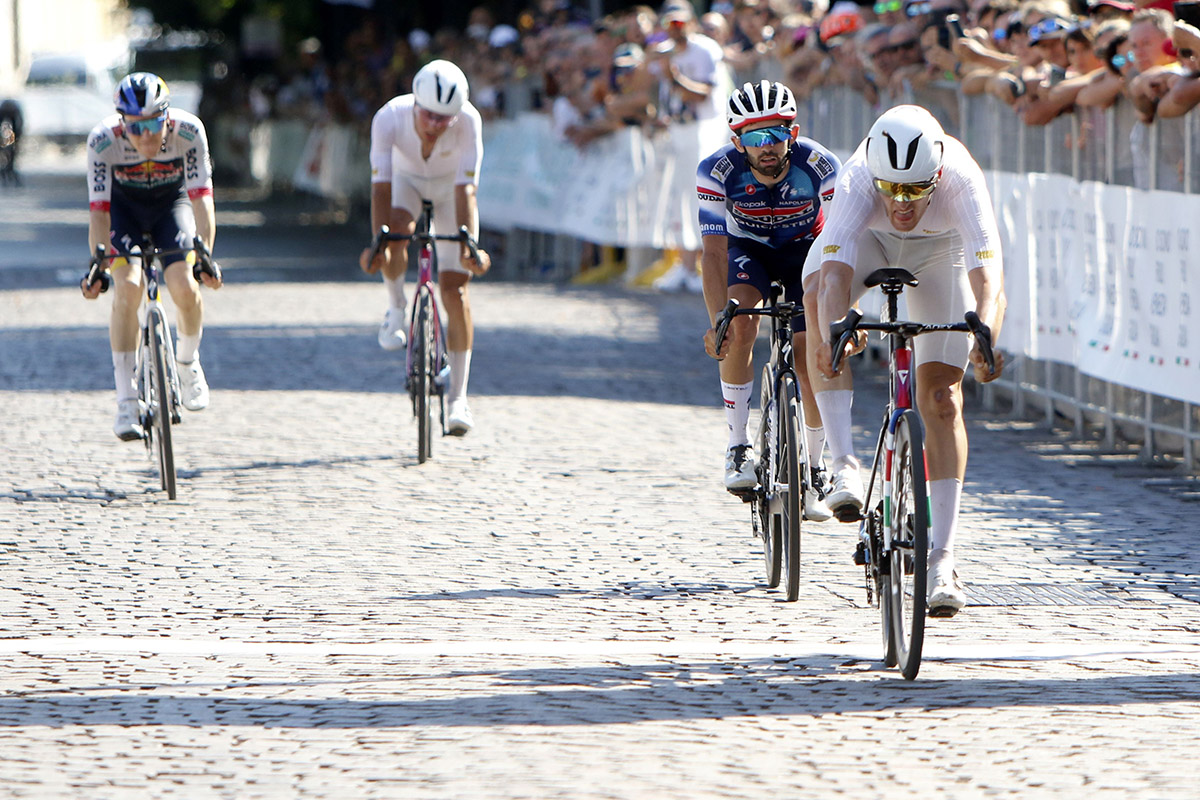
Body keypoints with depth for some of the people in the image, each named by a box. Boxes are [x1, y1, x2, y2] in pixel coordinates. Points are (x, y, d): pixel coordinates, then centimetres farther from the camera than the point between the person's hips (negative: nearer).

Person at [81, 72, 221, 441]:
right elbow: (98, 208, -30)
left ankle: (187, 361, 11)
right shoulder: (102, 140, -31)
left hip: (171, 202, 1)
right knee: (128, 287, -23)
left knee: (185, 287, -21)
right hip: (124, 205, -1)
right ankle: (126, 400, -15)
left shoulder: (189, 130, -31)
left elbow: (201, 196, -32)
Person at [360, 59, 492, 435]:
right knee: (397, 232, -34)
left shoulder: (468, 120, -36)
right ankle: (396, 308, -3)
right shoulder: (389, 117, -35)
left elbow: (467, 189, -39)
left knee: (454, 289, -10)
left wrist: (470, 246, -51)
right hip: (406, 178, 0)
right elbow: (381, 187, -38)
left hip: (449, 183, 0)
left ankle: (458, 397, -5)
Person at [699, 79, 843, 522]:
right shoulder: (718, 171, -30)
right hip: (748, 247, 0)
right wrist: (718, 320, -44)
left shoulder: (822, 167, -32)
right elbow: (714, 253, -32)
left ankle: (814, 472, 9)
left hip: (805, 248, 0)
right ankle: (738, 447, -20)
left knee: (810, 358, -11)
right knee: (740, 322, -29)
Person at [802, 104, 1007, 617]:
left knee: (942, 398, -11)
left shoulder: (960, 179, -40)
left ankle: (941, 560, -5)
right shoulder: (858, 178, -39)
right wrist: (830, 334, -68)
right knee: (820, 292, -35)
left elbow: (987, 272, -50)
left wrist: (985, 338, -67)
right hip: (866, 240, 0)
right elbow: (833, 271, -50)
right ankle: (843, 466, -34)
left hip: (939, 250, 0)